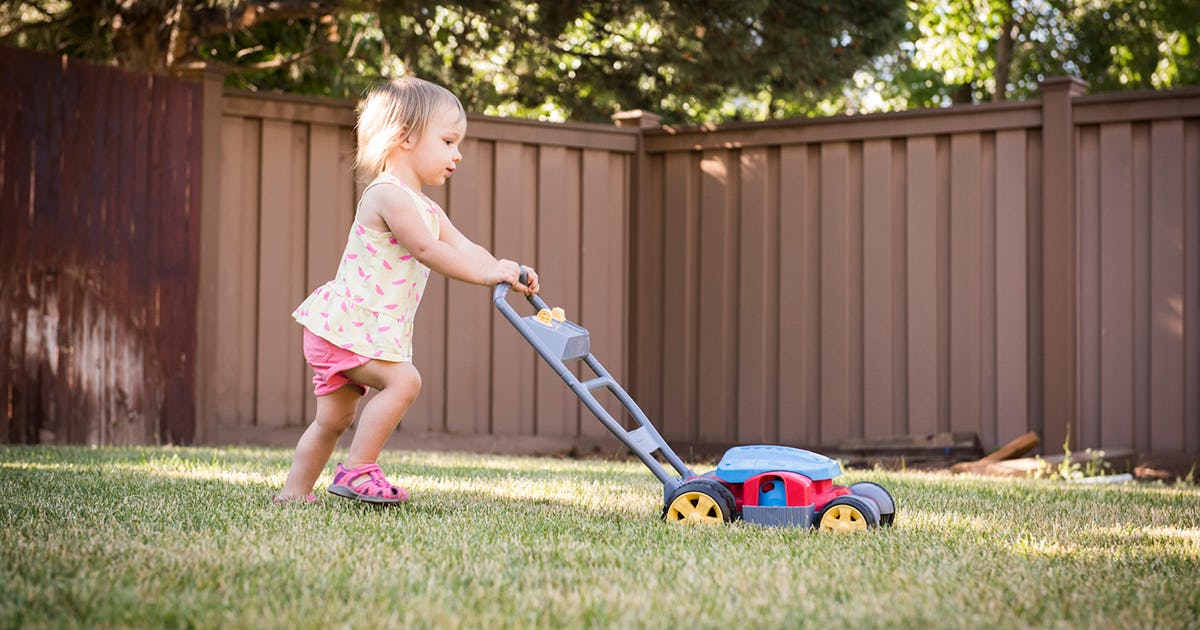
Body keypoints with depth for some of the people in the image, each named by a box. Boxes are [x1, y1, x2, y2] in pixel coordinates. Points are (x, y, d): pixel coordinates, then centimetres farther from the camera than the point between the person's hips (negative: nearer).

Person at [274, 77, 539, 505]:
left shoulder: (427, 210, 16)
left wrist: (506, 271, -9)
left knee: (334, 418, 15)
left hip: (375, 332, 10)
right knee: (403, 380, -24)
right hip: (348, 324, -10)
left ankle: (295, 491, 24)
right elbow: (426, 251, -23)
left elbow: (465, 249, 8)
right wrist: (485, 274, -22)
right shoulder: (388, 195, -16)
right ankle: (357, 471, -20)